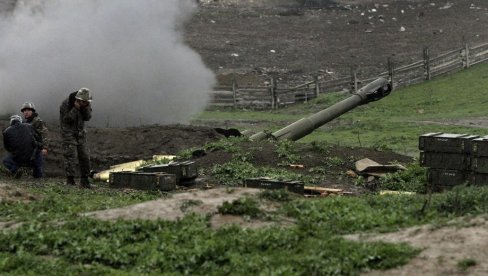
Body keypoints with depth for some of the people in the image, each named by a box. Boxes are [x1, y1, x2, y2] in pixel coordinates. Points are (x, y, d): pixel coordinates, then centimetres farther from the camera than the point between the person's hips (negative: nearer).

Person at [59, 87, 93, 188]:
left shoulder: (86, 103, -5)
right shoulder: (66, 104, -20)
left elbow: (87, 117, -8)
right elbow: (67, 119, -23)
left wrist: (85, 107, -24)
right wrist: (75, 109, -33)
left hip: (80, 132, 5)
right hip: (68, 132, -5)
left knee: (85, 156, 1)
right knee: (70, 155, -13)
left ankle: (84, 181, 8)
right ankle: (70, 181, -10)